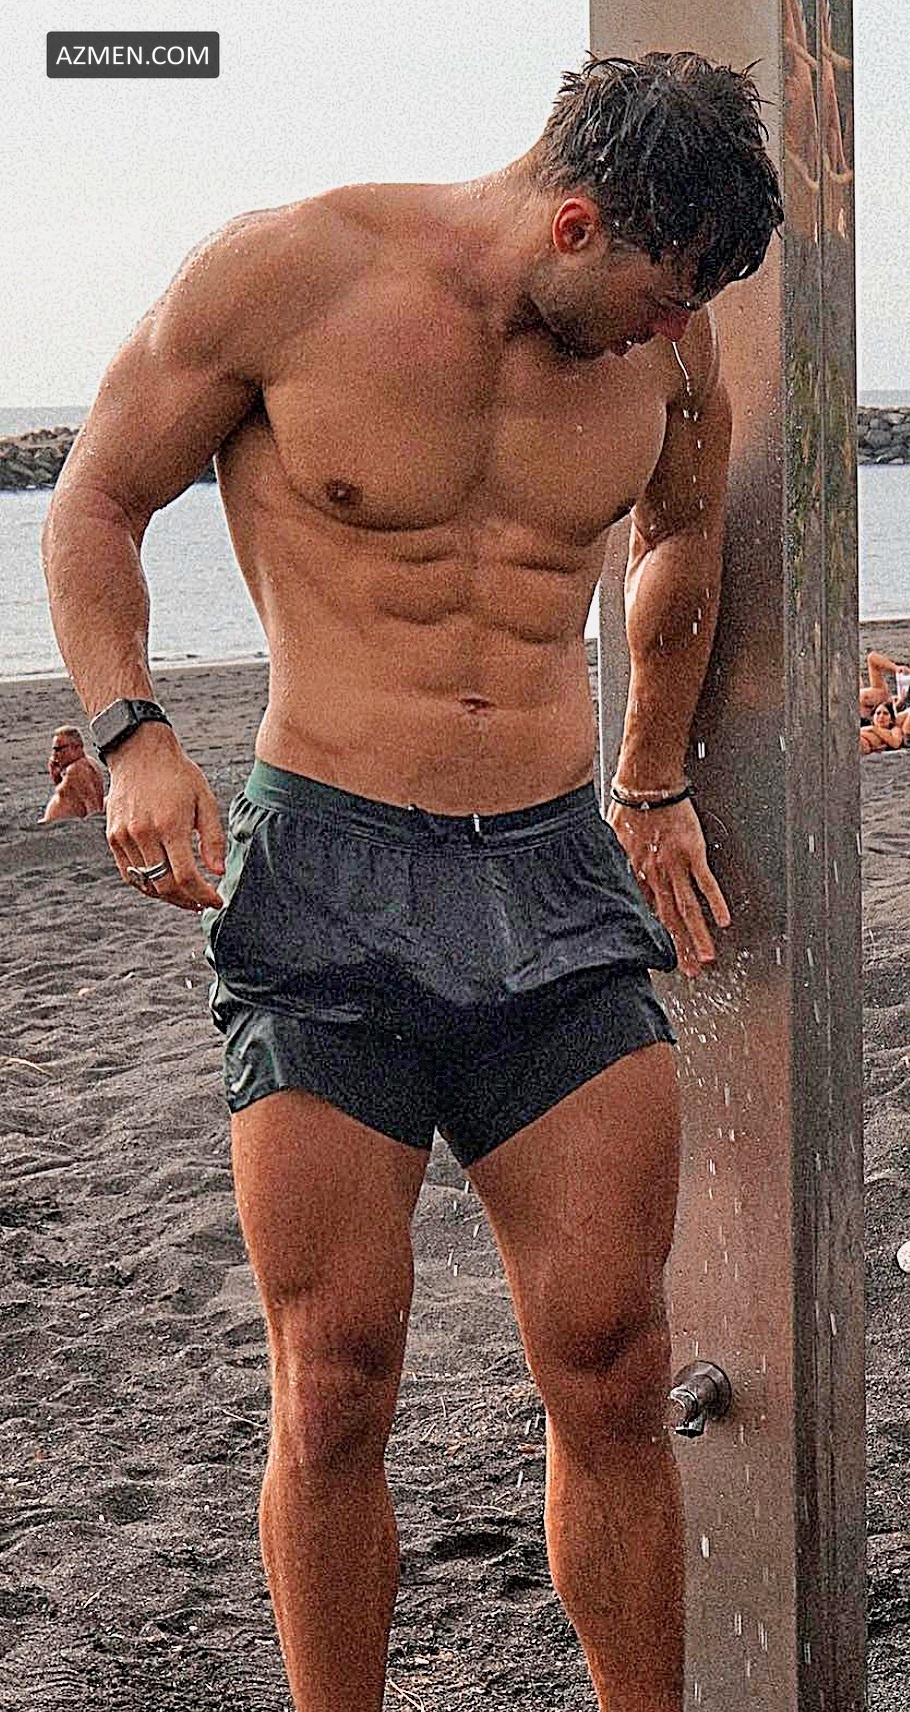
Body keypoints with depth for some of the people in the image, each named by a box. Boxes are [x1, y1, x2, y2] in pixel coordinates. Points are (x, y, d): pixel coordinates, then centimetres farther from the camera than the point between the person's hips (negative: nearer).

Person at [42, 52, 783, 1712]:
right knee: (334, 1395, -3)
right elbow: (94, 502, 5)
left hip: (560, 885, 3)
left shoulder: (664, 336, 7)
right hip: (325, 881, -3)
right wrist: (133, 738, -9)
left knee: (613, 1375, 0)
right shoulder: (284, 273, -6)